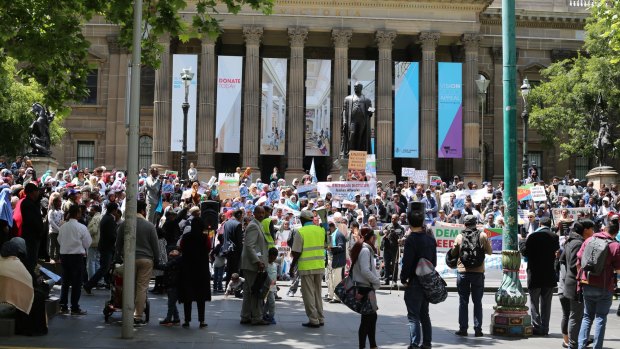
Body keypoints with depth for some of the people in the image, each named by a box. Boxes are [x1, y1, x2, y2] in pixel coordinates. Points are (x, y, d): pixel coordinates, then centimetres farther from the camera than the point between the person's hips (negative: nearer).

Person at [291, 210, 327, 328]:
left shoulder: (300, 232, -10)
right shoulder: (320, 230, 5)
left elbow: (296, 252, -10)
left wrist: (292, 265, 3)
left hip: (306, 267, -5)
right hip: (320, 266, 5)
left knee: (308, 294, 3)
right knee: (317, 292, 16)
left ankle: (313, 320, 3)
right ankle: (320, 319, 19)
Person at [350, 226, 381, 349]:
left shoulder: (366, 249, 14)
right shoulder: (365, 250, -17)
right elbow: (365, 271, -25)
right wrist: (377, 281, -14)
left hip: (367, 287, 10)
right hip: (365, 287, -10)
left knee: (372, 316, 16)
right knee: (367, 318, -4)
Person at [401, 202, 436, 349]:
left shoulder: (411, 239, -17)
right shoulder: (430, 238, 5)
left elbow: (407, 263, -19)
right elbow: (434, 260, 12)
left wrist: (403, 279, -5)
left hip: (414, 283, -7)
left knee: (413, 316, -2)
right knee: (424, 314, 17)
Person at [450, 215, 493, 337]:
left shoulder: (460, 237, -2)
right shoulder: (482, 236, -3)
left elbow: (453, 253, 5)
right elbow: (490, 251, 5)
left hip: (462, 272, 0)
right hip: (478, 273, 0)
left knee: (463, 302, 7)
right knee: (477, 302, 8)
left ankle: (463, 328, 7)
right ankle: (478, 329, 7)